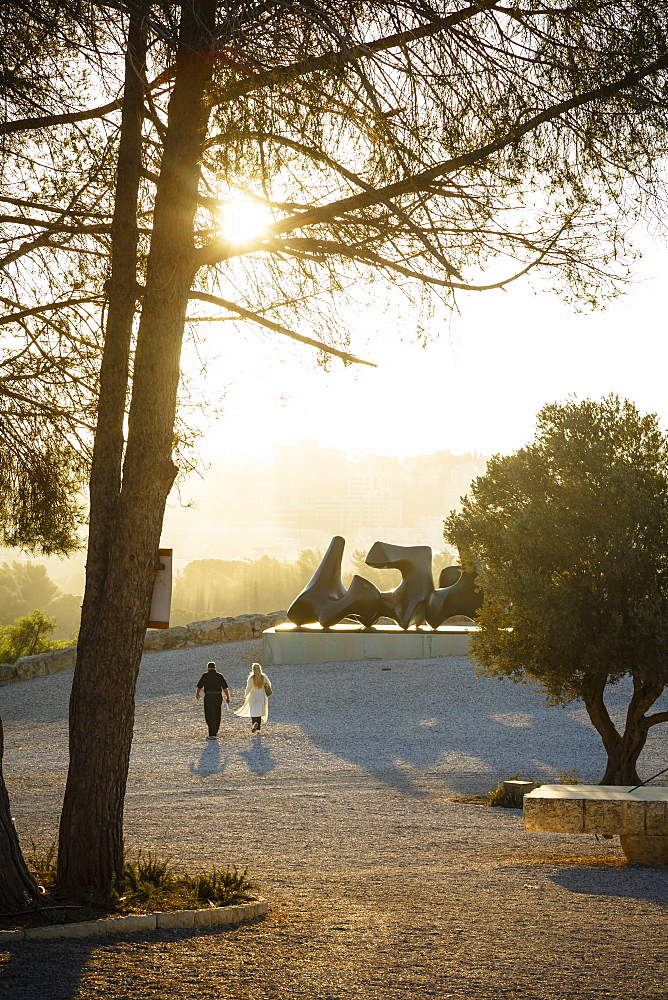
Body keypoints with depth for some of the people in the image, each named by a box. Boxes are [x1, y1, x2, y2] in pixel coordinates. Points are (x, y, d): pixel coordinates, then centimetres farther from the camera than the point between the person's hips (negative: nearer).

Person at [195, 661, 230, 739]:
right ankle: (215, 732, 29)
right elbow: (225, 688, 1)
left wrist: (197, 694, 24)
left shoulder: (205, 675, 0)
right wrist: (227, 697, 10)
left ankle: (212, 735, -12)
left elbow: (199, 687, 5)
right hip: (218, 697, 3)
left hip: (208, 697, -3)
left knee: (210, 716, -3)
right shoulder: (219, 676, 6)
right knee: (217, 715, 17)